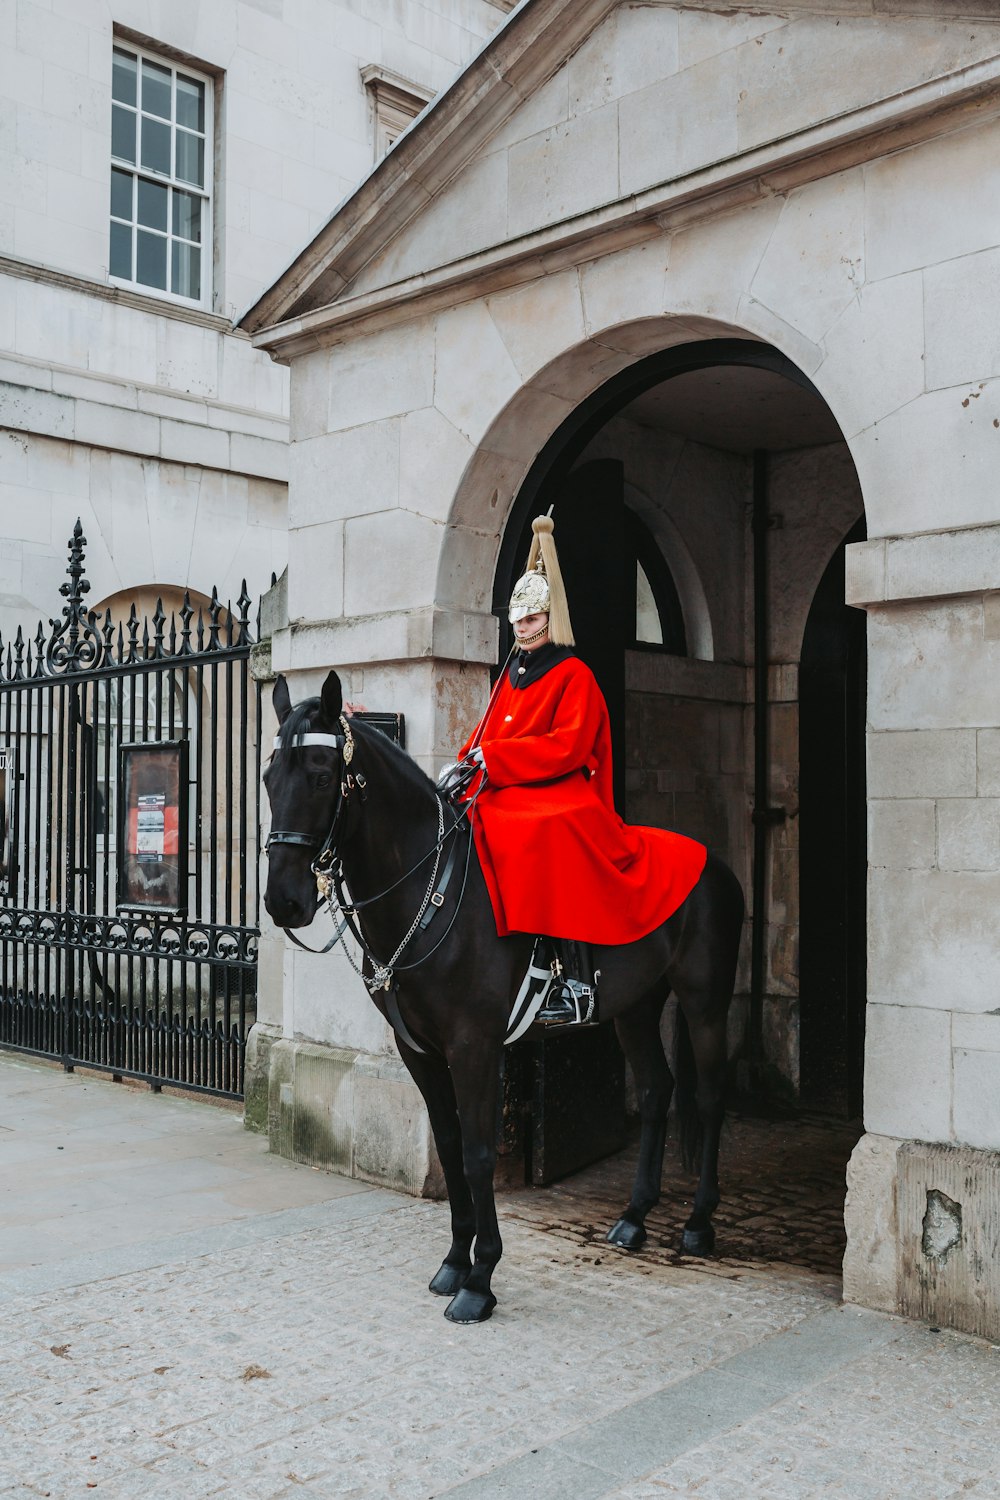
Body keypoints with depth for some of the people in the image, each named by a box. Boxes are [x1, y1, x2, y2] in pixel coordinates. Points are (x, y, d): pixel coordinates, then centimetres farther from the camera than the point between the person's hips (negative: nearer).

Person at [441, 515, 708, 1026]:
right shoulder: (511, 676, 21)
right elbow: (483, 736, 21)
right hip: (501, 796, 8)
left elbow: (567, 747, -14)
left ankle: (576, 983, -36)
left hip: (556, 794, -7)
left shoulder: (574, 675, -1)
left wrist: (488, 761, -16)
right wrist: (465, 765, -2)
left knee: (548, 835, -38)